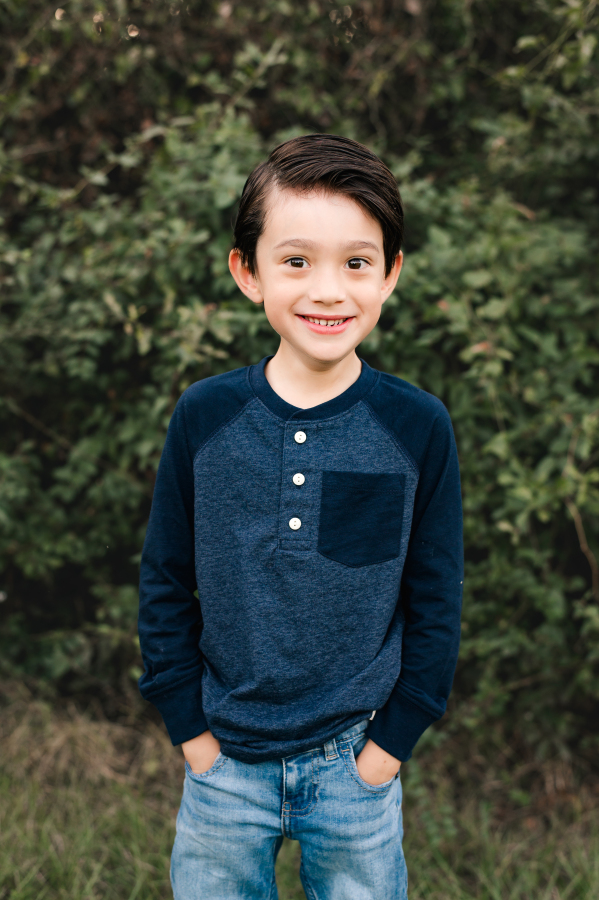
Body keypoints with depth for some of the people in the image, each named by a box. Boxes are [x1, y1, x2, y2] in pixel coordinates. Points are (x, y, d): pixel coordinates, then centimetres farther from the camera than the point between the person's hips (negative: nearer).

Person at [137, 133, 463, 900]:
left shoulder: (419, 427, -11)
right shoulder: (203, 417, -9)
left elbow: (435, 602, -2)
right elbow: (164, 584, 0)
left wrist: (391, 741, -3)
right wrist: (190, 728, -1)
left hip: (356, 763, 0)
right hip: (224, 761, 1)